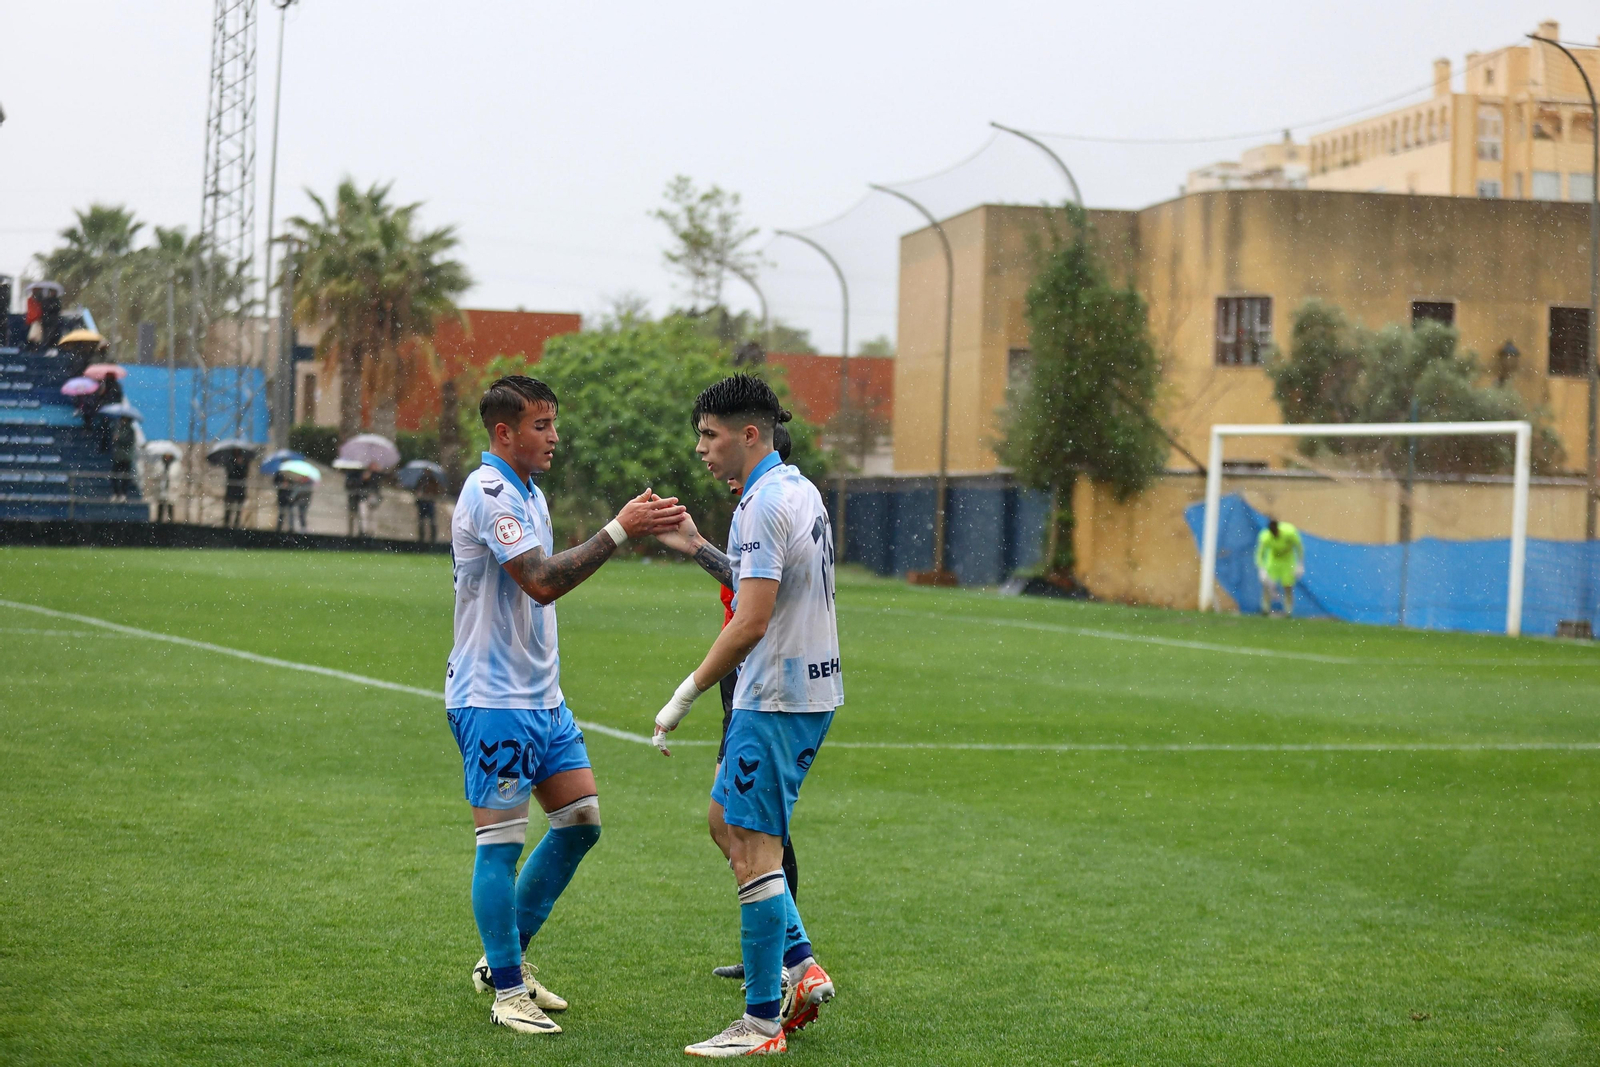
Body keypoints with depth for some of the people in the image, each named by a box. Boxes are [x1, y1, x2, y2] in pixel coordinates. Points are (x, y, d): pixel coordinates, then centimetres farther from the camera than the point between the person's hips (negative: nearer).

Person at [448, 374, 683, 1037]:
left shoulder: (527, 492, 15)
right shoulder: (488, 493, -17)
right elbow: (542, 582, -27)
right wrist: (619, 531, -27)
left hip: (540, 694, 10)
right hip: (493, 698, -10)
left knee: (580, 820, 10)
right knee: (502, 841, -4)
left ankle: (505, 958, 21)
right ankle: (507, 991, 4)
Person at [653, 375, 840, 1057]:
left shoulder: (765, 502, -18)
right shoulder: (798, 489, 13)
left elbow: (752, 623, -23)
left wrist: (685, 697, -18)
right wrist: (699, 550, 17)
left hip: (776, 699, -10)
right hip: (811, 690, 10)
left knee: (754, 849, -6)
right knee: (726, 822, 20)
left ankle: (763, 1022, -2)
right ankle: (800, 968, 18)